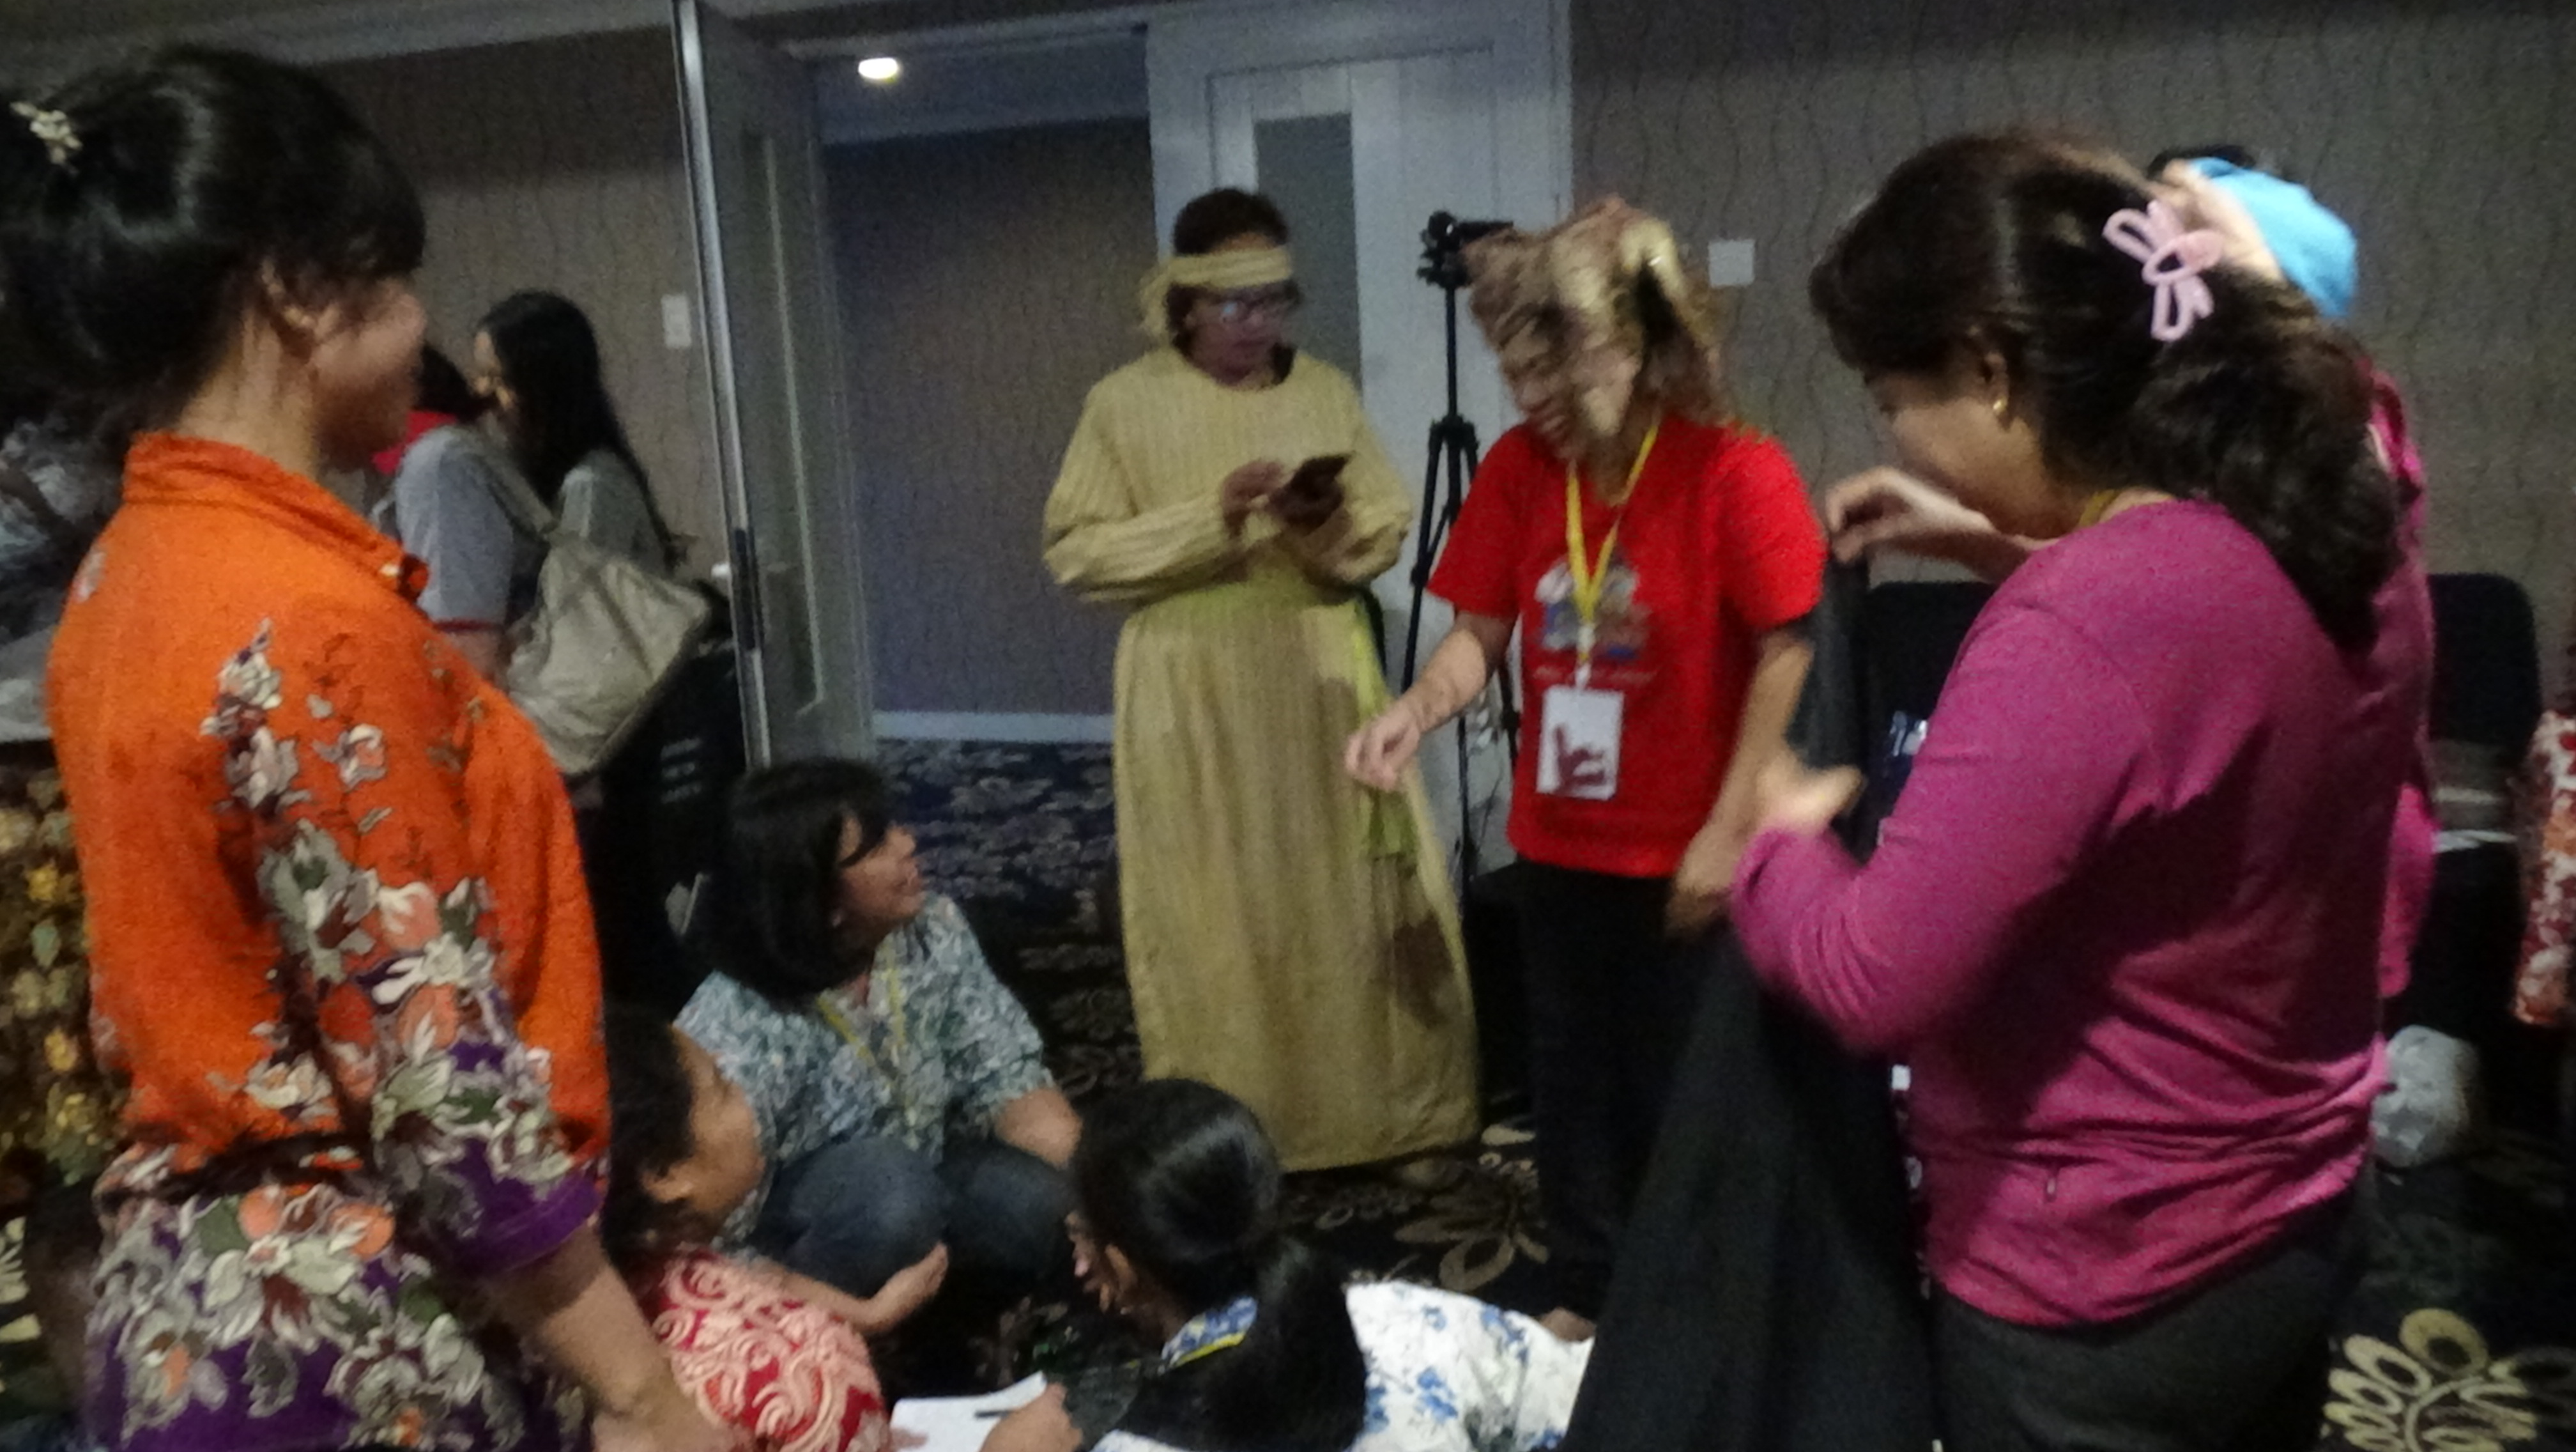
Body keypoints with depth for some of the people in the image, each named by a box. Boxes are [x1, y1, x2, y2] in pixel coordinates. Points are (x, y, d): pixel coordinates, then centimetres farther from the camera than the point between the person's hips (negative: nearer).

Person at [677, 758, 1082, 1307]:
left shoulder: (934, 932, -16)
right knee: (888, 1181, -36)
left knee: (1055, 1206, -22)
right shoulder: (739, 1031, -32)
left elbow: (1006, 1079, -12)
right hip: (791, 1229, -5)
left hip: (919, 1181, 5)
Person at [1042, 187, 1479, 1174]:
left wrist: (1330, 525, -15)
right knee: (1218, 923, 3)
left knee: (1352, 904, 8)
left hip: (1323, 684, 3)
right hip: (1195, 697, -3)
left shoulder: (1327, 392, 6)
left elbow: (1388, 531, 7)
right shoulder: (1126, 404, -5)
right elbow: (1075, 555, -9)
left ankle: (1371, 1109, 25)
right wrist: (1211, 516, -19)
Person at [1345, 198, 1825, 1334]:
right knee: (1572, 1078, 18)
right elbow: (1482, 631, 0)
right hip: (1560, 844, 5)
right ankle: (1583, 1297, 37)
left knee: (1679, 1091, 8)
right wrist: (1413, 713, -21)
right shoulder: (1517, 468, -3)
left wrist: (1728, 833, -16)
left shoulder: (1735, 473, -17)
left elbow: (1787, 656, -16)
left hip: (1687, 856, -5)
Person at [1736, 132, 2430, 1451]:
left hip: (2099, 1295, -8)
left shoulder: (2073, 635, -31)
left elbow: (1874, 979, -28)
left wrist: (1780, 835, -10)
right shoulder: (2339, 530, -3)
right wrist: (2015, 552, 10)